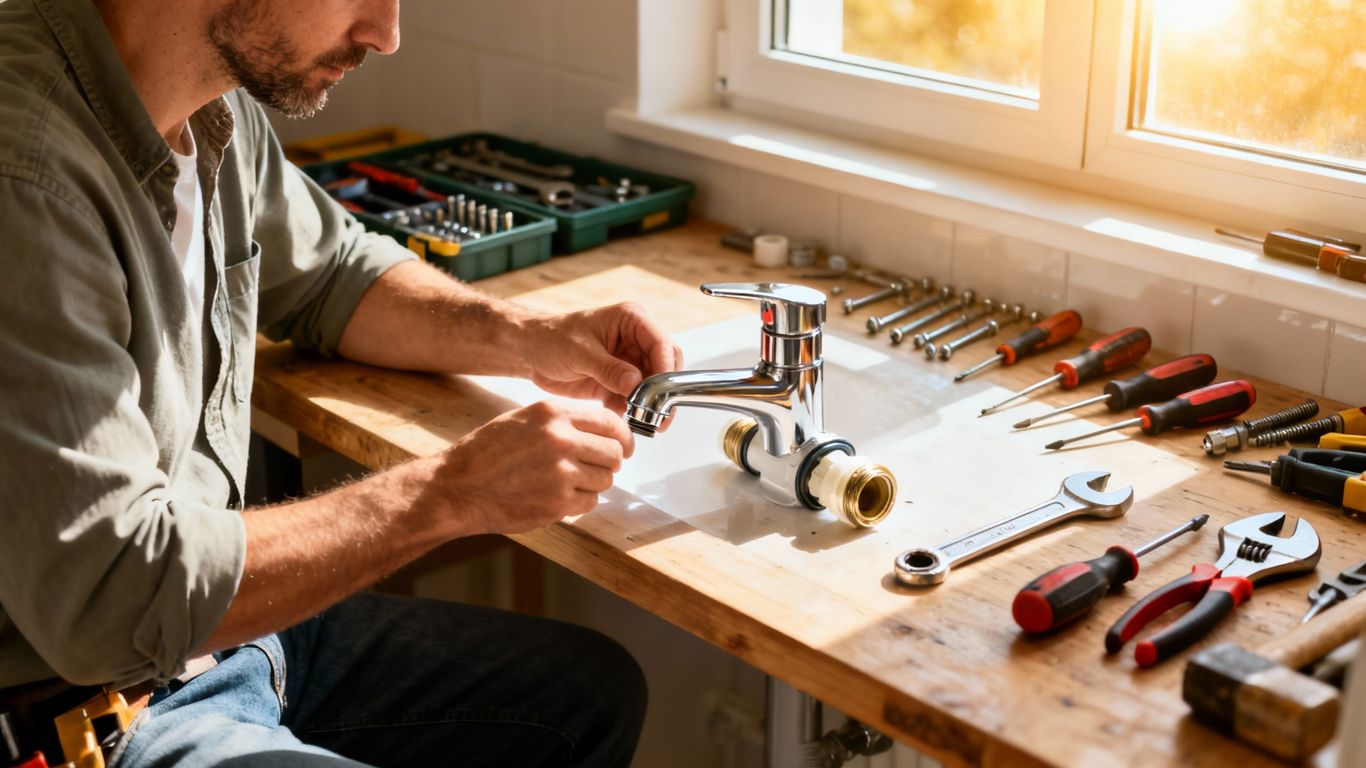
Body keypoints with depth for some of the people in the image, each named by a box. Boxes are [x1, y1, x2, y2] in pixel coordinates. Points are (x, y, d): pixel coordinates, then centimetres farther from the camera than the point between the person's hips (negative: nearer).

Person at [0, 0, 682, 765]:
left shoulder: (213, 105, 0)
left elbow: (331, 272, 18)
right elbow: (109, 597, -30)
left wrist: (528, 339, 0)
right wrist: (456, 493, -24)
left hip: (224, 628, 9)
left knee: (597, 692, 13)